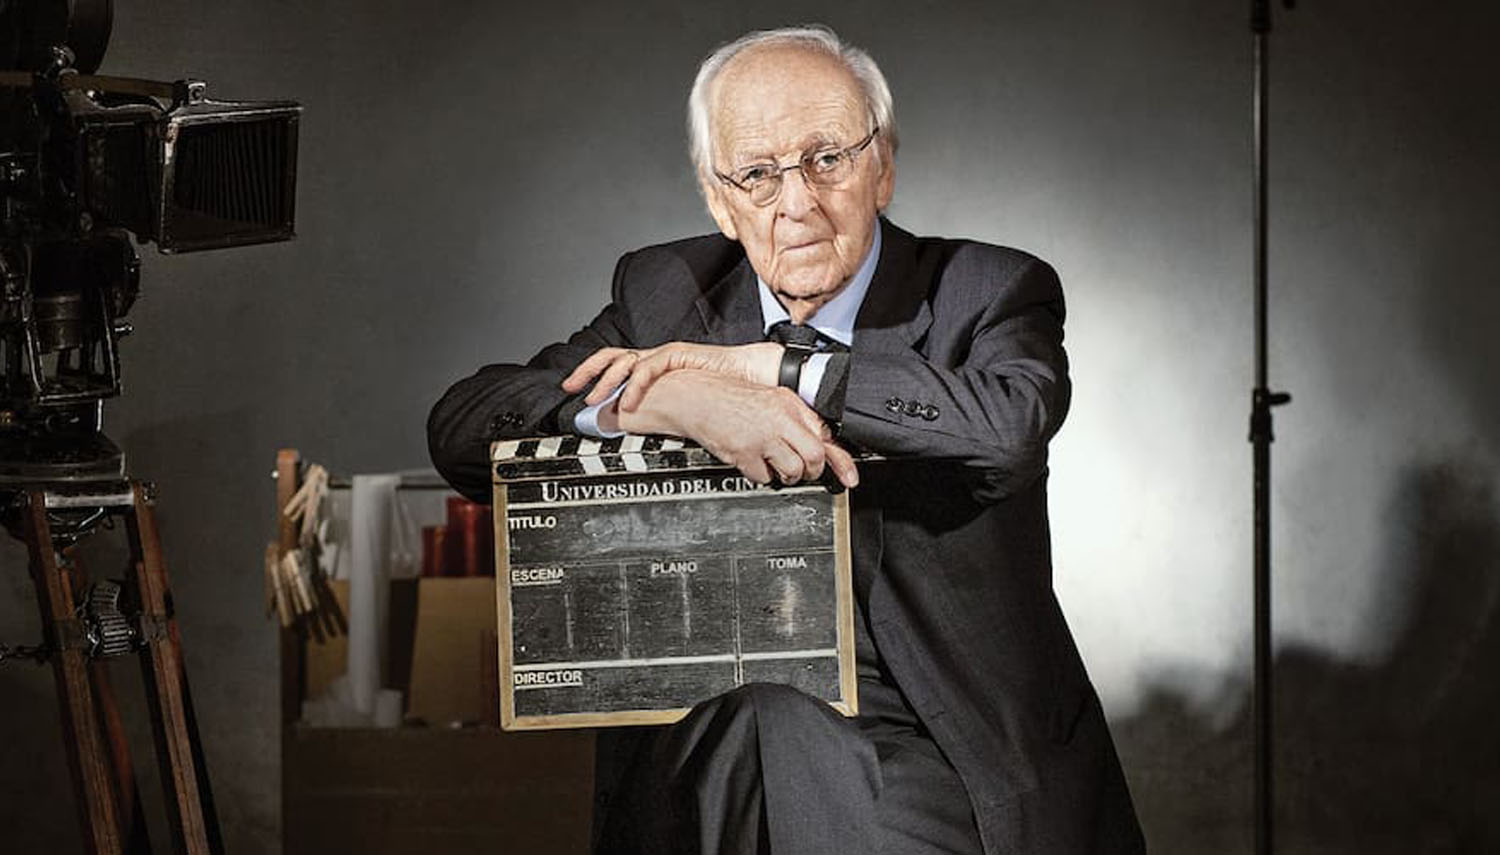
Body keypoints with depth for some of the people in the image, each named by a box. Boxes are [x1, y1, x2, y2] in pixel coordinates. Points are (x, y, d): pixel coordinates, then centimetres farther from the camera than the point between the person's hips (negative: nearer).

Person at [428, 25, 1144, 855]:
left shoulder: (993, 293, 1)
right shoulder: (663, 295, 8)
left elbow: (1012, 422, -23)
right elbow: (459, 427, -3)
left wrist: (766, 366, -19)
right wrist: (677, 401, -21)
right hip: (706, 766, 2)